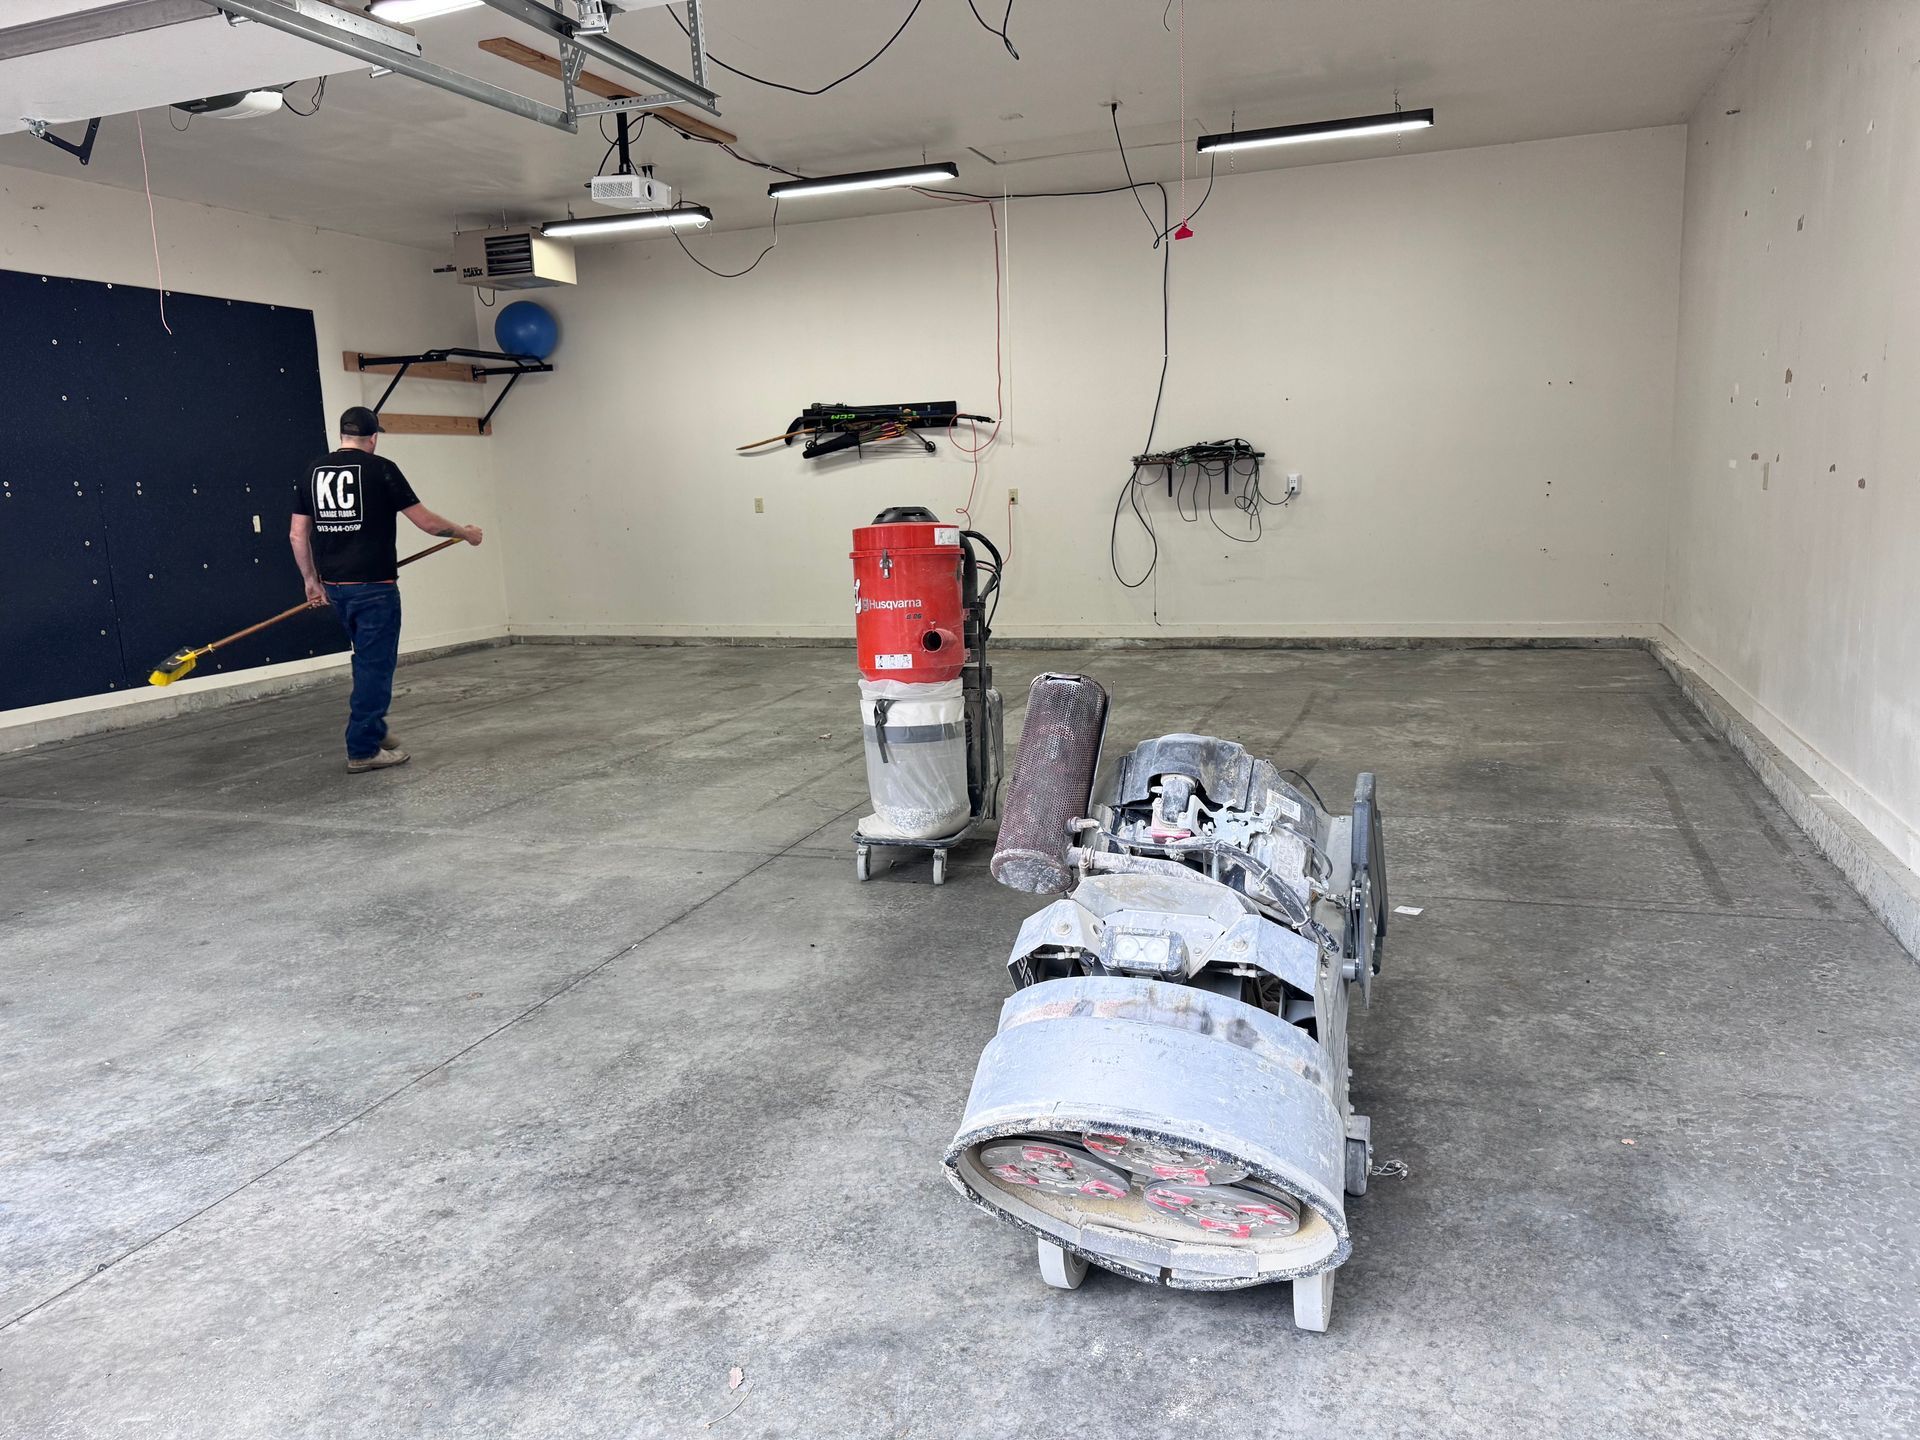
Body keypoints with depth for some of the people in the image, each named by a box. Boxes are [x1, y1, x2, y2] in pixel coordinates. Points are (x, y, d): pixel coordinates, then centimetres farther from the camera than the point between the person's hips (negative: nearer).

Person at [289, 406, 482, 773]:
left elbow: (297, 535, 11)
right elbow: (428, 523, -6)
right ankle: (363, 749, 3)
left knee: (368, 659, 21)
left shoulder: (312, 472, 10)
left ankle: (372, 728, 26)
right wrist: (466, 533, 11)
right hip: (373, 585, -7)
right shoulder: (380, 469, -7)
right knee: (375, 665, 0)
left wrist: (311, 580, 21)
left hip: (334, 585, 7)